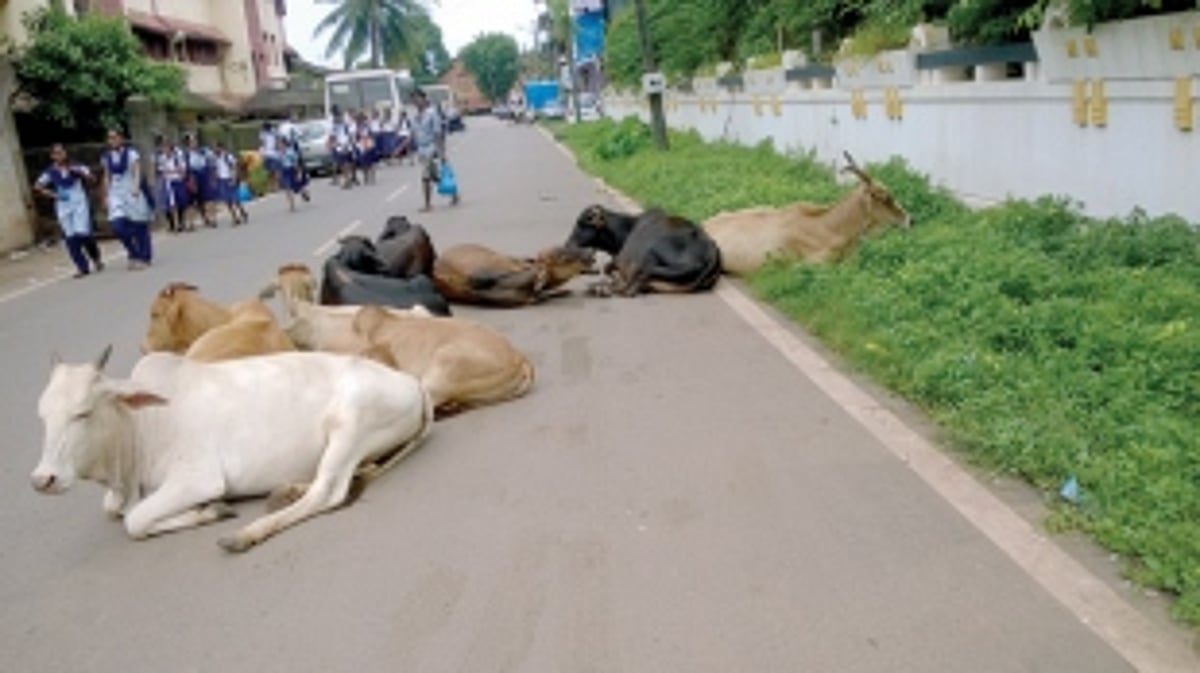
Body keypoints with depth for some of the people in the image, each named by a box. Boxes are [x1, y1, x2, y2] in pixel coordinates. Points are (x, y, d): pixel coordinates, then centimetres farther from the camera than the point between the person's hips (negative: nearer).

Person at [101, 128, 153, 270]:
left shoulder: (131, 153, -5)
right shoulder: (107, 157, 9)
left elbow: (137, 172, -13)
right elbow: (107, 177, 14)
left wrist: (136, 187, -30)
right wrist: (106, 195, 12)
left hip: (132, 192, -4)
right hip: (116, 194, 4)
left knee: (138, 226, 2)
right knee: (117, 225, -11)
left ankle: (144, 258, 15)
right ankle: (134, 254, 9)